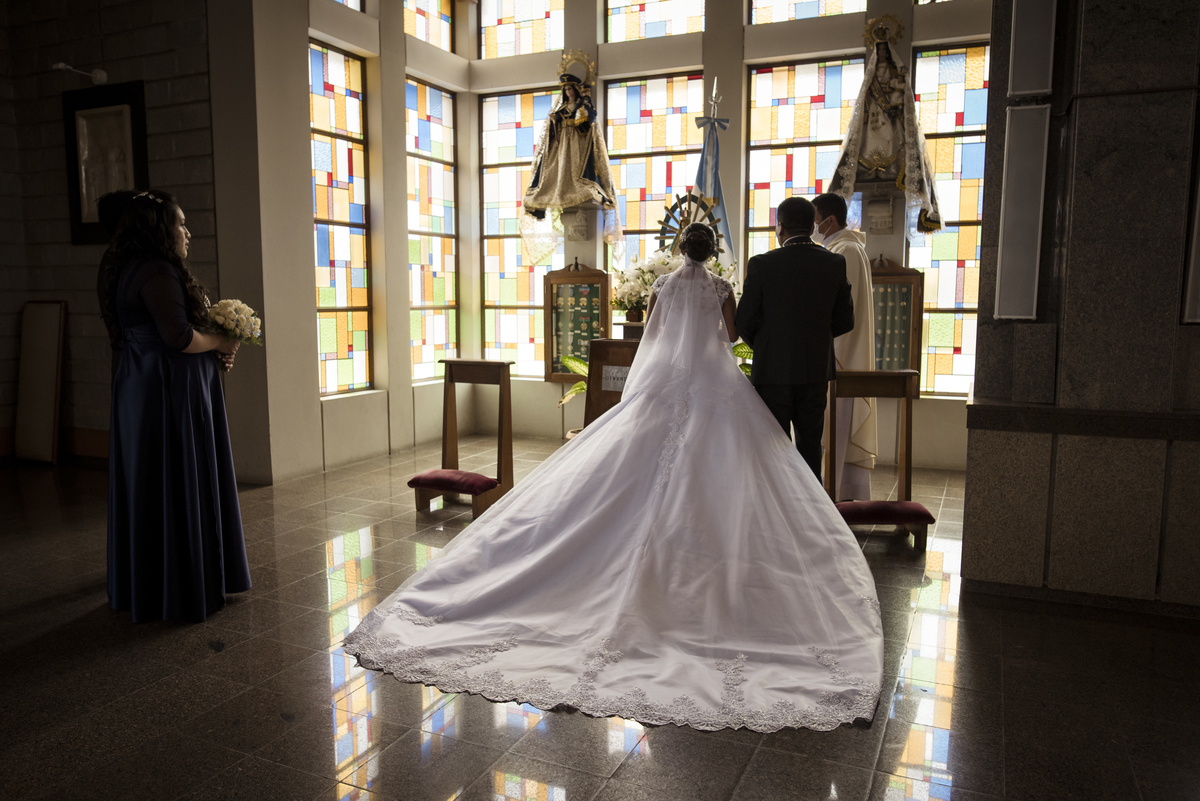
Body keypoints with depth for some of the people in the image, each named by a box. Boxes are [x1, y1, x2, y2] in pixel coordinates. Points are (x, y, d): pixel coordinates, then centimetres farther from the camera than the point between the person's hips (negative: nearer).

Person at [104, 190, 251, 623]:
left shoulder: (130, 270, 14)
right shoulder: (158, 272, -18)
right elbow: (178, 336, -25)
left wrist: (211, 350, 7)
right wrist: (221, 343, -8)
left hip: (140, 389, 10)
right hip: (169, 393, -10)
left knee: (145, 488, 16)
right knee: (177, 488, -1)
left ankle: (140, 586, 29)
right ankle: (180, 591, 9)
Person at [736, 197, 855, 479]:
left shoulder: (762, 264, -10)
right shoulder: (835, 263, -1)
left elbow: (745, 322, -8)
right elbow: (845, 321, 3)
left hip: (773, 371, -3)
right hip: (816, 371, 3)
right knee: (810, 445, 14)